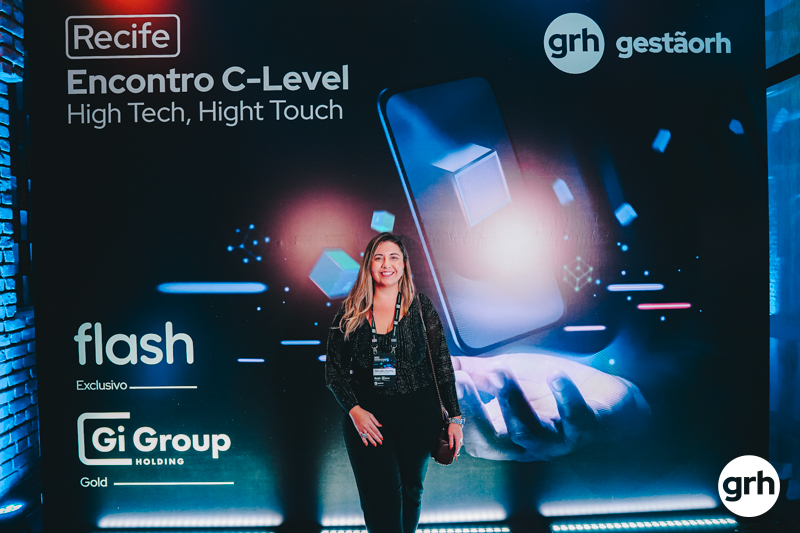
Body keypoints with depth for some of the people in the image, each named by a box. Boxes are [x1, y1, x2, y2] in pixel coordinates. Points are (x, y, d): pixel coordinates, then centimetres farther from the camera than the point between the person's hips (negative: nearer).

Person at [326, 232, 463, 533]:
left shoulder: (420, 307, -2)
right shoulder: (351, 312, -1)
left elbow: (443, 364, -1)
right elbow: (334, 369, 2)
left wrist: (455, 417, -4)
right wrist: (354, 410, -11)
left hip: (418, 414, 1)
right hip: (366, 415, -1)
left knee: (411, 488, 18)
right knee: (379, 500, -8)